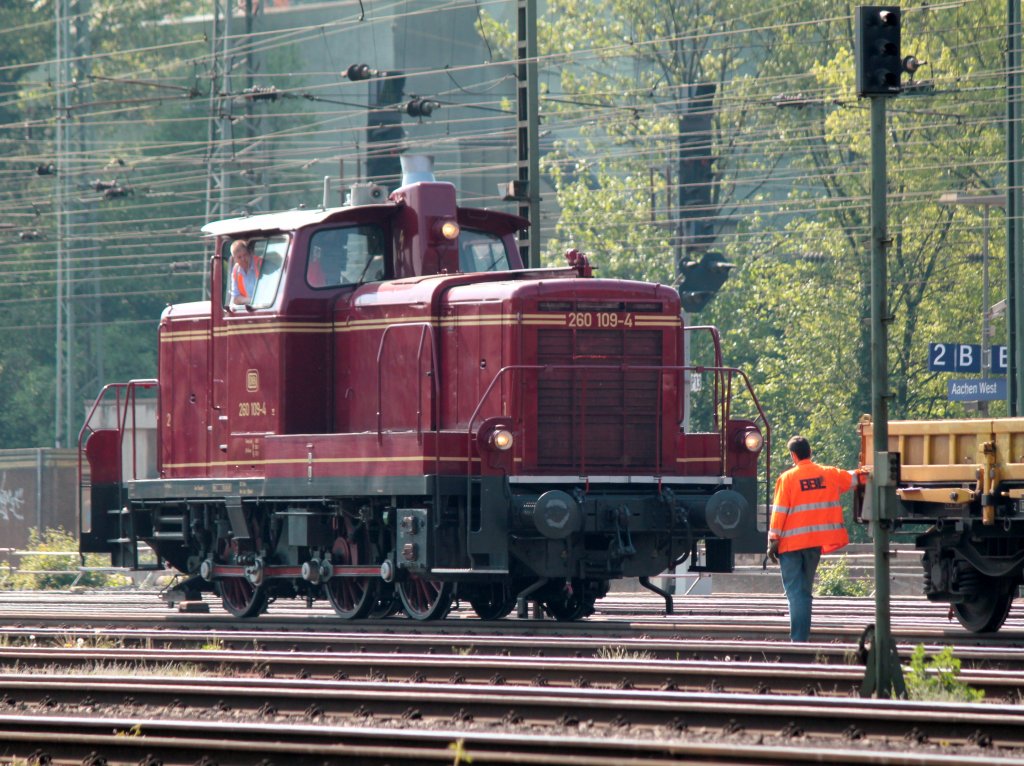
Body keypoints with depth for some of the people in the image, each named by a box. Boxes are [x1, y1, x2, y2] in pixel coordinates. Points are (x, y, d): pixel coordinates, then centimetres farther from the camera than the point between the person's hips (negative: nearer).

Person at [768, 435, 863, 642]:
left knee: (795, 592, -3)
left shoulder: (787, 479, -8)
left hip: (791, 543, -4)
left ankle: (798, 639, -11)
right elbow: (853, 478, 20)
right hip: (815, 543, 4)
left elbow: (779, 512, -9)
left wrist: (773, 541, -5)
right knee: (805, 591, 15)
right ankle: (803, 637, 14)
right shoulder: (829, 474, 4)